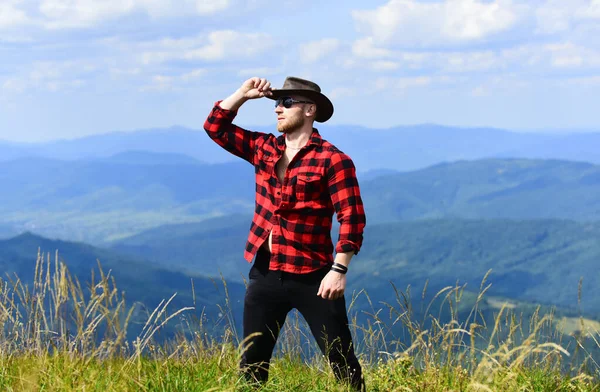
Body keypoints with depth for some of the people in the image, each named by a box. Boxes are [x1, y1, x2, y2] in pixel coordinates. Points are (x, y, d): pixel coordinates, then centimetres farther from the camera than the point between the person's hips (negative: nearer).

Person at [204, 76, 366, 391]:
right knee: (251, 363, 9)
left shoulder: (332, 160, -9)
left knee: (341, 359, -4)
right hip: (265, 274, 6)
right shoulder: (263, 148, 9)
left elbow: (352, 218, -13)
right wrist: (243, 94, 5)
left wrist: (339, 270, -19)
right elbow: (216, 127, 16)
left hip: (312, 277, -6)